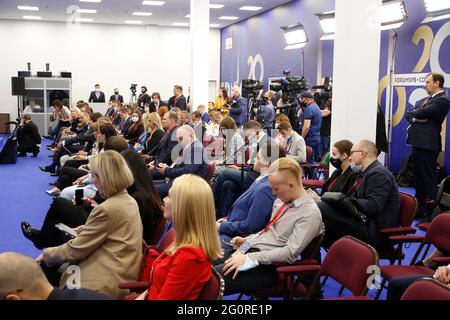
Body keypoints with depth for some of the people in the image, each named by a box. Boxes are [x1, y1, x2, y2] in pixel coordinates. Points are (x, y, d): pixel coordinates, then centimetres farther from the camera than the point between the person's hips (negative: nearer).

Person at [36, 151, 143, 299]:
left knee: (48, 268, 6)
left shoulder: (107, 209, -22)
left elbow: (75, 250, -14)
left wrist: (46, 254, 1)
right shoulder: (129, 201, 5)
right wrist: (84, 230, 13)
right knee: (52, 267, 15)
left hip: (107, 282, -9)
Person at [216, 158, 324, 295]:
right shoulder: (281, 200, 11)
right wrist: (246, 240, 8)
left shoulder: (310, 214, -15)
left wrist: (248, 258, -21)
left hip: (266, 265, -8)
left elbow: (289, 253, -20)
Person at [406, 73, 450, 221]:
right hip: (417, 141, 9)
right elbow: (408, 114, 14)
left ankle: (430, 211, 0)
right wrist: (415, 119, -7)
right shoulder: (424, 100, 20)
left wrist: (414, 114, 3)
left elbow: (423, 113, -18)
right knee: (417, 175, 14)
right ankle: (419, 207, 24)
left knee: (428, 176, -5)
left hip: (428, 143, -9)